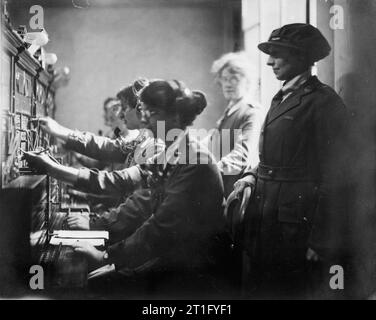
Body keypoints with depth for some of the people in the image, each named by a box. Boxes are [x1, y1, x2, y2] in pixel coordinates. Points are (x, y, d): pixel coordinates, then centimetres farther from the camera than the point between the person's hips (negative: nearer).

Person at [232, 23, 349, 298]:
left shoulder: (324, 101, -12)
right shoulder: (281, 98, 15)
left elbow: (334, 178, -15)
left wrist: (322, 242, -17)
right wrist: (253, 175, 4)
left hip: (297, 224, -8)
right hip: (267, 217, 8)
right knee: (261, 289, 16)